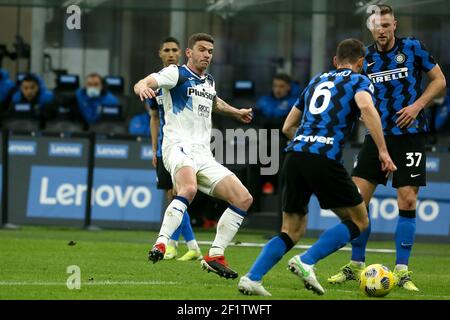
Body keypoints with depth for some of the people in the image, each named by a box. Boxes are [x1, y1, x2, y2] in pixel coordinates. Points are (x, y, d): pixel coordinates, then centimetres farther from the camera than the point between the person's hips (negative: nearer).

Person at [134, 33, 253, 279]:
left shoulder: (209, 81, 22)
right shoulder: (176, 73, 0)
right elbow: (143, 84, -16)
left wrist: (236, 112, 61)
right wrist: (142, 87, -40)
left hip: (204, 154, 8)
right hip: (179, 146, -8)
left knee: (243, 199, -2)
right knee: (189, 188, -38)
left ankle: (215, 256, 3)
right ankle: (160, 245, -40)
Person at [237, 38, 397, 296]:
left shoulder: (317, 81, 28)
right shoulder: (359, 81, 11)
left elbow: (288, 127, 30)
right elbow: (366, 107, -14)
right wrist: (383, 151, -14)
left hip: (295, 154, 6)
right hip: (324, 159, -6)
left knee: (293, 231, 14)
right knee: (359, 221, 9)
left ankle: (252, 278, -4)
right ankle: (307, 262, -9)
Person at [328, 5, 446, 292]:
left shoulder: (413, 48, -2)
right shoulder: (365, 58, 6)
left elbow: (439, 80, 3)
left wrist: (417, 105, -11)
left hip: (410, 135, -3)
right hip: (378, 135, 3)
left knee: (407, 201, -7)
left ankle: (402, 271, 1)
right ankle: (356, 265, 9)